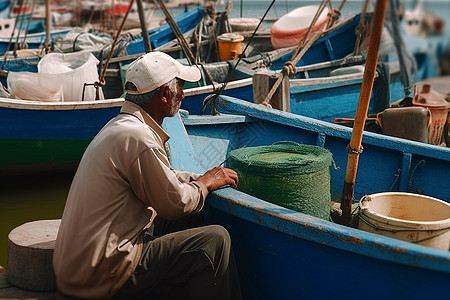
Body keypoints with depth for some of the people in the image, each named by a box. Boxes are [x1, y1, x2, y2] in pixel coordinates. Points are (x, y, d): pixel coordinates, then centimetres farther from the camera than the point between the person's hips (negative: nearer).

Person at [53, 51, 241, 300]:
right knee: (215, 240, -11)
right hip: (101, 279, -10)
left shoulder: (119, 126, 12)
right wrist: (205, 183, 5)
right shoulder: (137, 138, -20)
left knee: (190, 220, 17)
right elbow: (175, 203, -13)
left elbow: (162, 179, 23)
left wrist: (202, 178, 13)